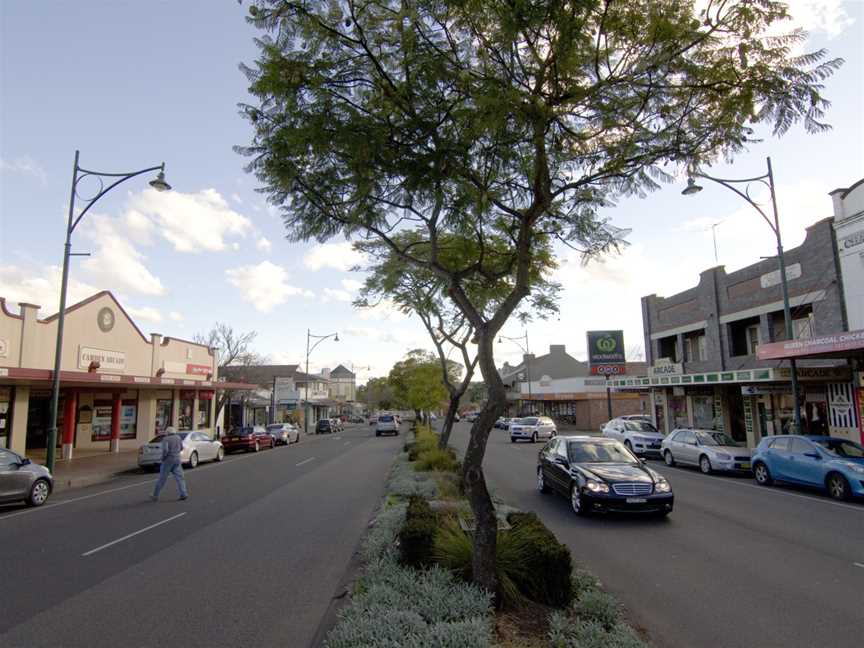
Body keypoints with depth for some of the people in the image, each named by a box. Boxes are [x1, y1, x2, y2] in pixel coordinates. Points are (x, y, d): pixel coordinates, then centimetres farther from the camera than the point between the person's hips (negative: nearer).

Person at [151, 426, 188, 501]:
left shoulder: (165, 439, -9)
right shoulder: (178, 438, 7)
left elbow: (165, 450, -22)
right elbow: (181, 448, 17)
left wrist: (163, 458, -7)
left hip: (168, 460, -4)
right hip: (177, 459, 4)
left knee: (162, 478, 6)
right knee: (179, 477, 4)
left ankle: (155, 495, 16)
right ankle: (184, 494, -5)